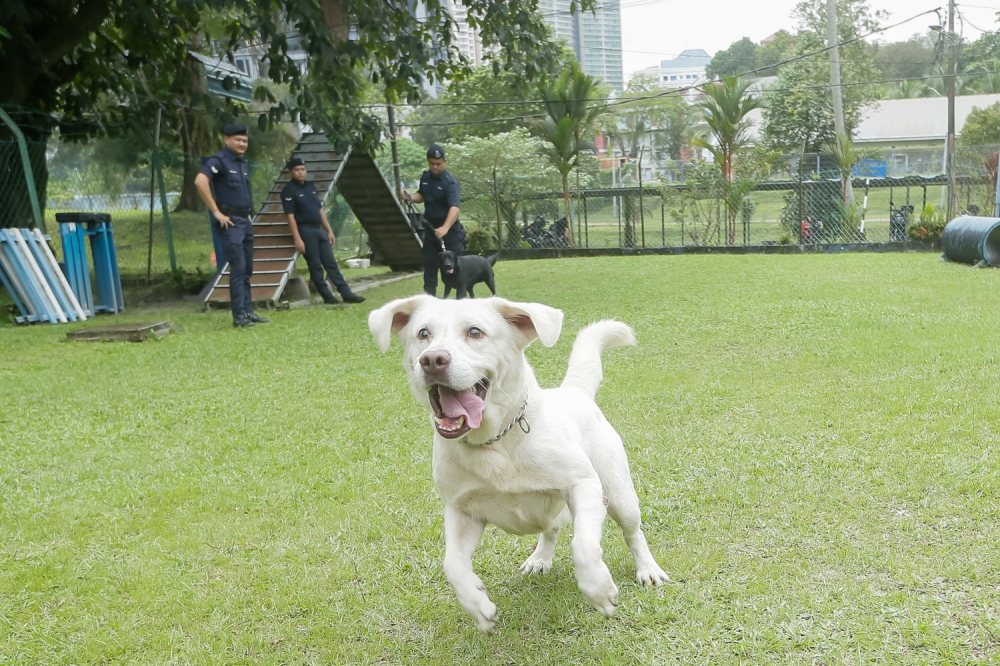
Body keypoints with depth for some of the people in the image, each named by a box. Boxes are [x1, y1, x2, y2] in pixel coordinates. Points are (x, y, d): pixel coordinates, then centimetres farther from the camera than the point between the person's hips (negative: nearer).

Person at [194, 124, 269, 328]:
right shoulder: (219, 160, -9)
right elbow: (200, 181, -24)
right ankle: (238, 315, -6)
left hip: (246, 221, 8)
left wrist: (249, 213, 15)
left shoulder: (242, 163, 16)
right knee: (238, 268, -10)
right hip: (231, 222, -8)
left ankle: (248, 311, 17)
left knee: (247, 270, 11)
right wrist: (216, 212, -22)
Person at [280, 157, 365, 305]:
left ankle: (347, 294, 4)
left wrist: (329, 230, 14)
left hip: (319, 229, 7)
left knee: (331, 263, 5)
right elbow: (290, 216, -13)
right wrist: (297, 239, -18)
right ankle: (327, 296, 3)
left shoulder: (311, 186, 15)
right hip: (306, 230, -7)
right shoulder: (289, 190, -7)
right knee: (315, 266, -2)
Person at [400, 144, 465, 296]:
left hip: (449, 229, -6)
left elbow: (454, 207, -34)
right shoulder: (425, 177, 2)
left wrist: (445, 228, -49)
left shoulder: (450, 182, -20)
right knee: (429, 263, 8)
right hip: (430, 227, 6)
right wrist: (409, 197, -4)